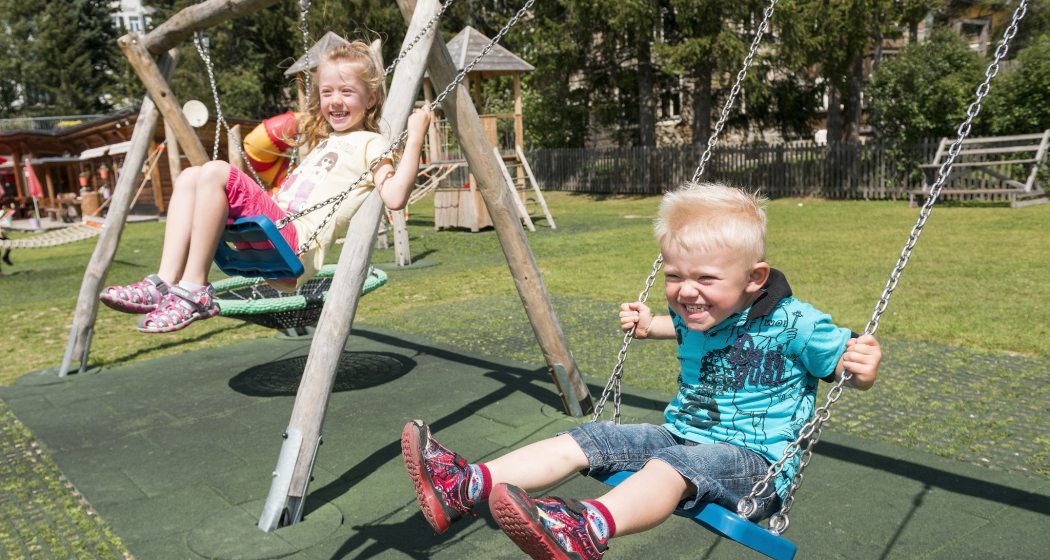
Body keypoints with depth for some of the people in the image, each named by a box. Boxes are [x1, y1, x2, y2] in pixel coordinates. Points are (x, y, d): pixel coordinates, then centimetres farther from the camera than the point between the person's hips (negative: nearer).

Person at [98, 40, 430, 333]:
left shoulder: (370, 145, 2)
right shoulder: (324, 141, 29)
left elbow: (394, 197, -17)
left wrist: (415, 139, -17)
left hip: (297, 243, -9)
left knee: (215, 172, -23)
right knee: (190, 177, 1)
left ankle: (195, 292, -21)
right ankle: (166, 283, -13)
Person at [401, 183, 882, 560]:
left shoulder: (793, 324, -15)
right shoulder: (693, 313, 5)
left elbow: (847, 364, -10)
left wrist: (861, 367, -31)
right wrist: (650, 327, 19)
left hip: (754, 461, -7)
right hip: (679, 436, 7)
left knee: (676, 464, -40)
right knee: (584, 440, -10)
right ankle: (465, 487, -20)